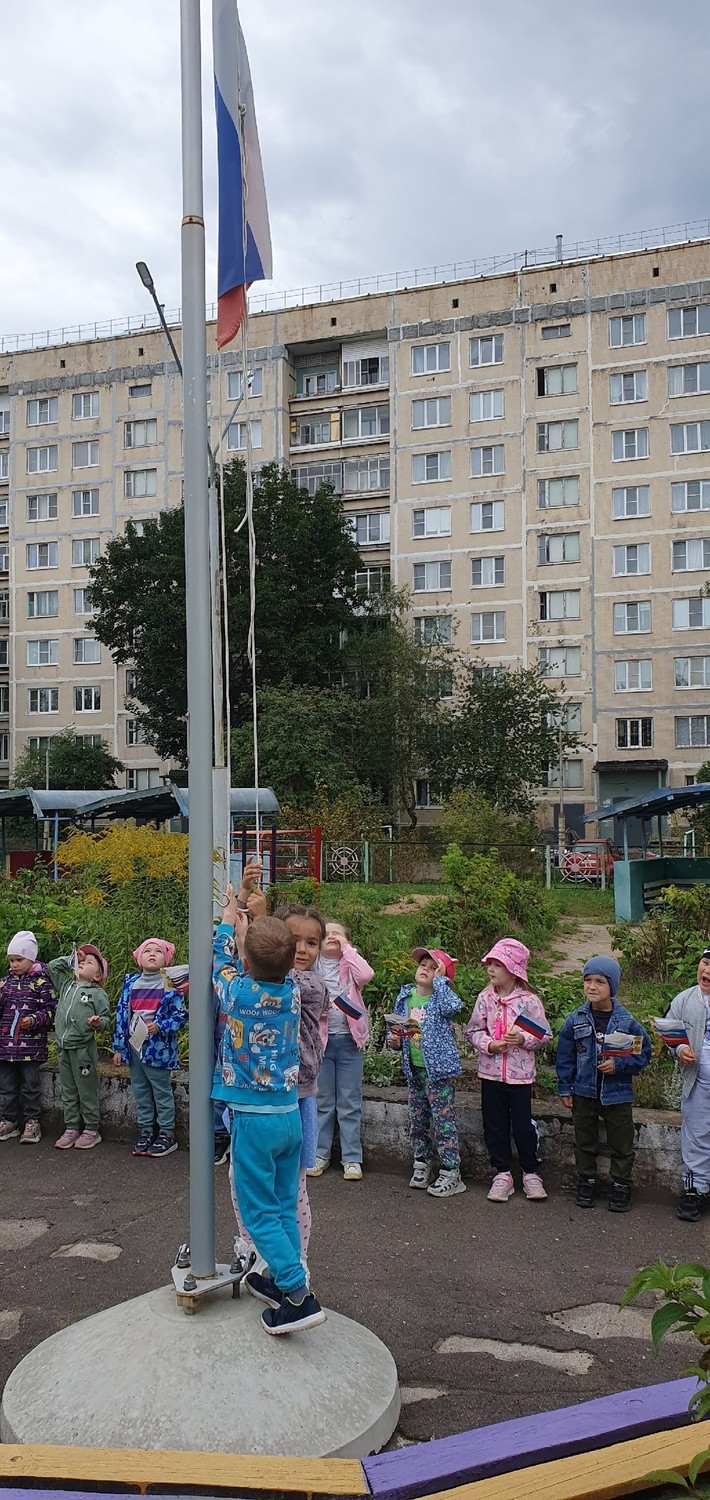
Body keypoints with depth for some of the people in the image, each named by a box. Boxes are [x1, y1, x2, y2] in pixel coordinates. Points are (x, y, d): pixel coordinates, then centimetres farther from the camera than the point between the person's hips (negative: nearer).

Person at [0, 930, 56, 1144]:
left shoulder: (40, 982, -7)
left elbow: (51, 1008, -8)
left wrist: (34, 1020, -23)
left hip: (31, 1044, -5)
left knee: (30, 1085, 5)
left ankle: (32, 1122, 15)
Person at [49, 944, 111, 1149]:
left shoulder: (98, 993, -4)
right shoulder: (67, 985, 13)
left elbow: (106, 1017, -5)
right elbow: (52, 966, 18)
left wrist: (98, 1022, -25)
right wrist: (71, 960, 12)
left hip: (83, 1049, -6)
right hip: (63, 1047, 6)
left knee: (86, 1091, 3)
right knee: (67, 1090, 12)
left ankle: (91, 1130, 13)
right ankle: (71, 1128, 22)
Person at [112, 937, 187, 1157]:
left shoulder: (170, 984, -6)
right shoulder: (131, 983, 7)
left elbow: (181, 1014, -7)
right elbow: (122, 1014, 8)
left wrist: (160, 1026, -21)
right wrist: (118, 1047, 7)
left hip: (158, 1048, -5)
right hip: (134, 1046, 5)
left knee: (162, 1092, 4)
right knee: (140, 1092, 13)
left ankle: (166, 1133, 14)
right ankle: (145, 1131, 25)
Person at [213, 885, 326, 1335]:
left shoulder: (239, 993, -15)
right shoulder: (293, 991, -4)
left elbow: (222, 965, 7)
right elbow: (261, 975, 18)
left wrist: (229, 919, 19)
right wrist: (246, 927, 26)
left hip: (255, 1118, -5)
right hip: (291, 1113, 5)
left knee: (260, 1213, 2)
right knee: (284, 1208, 15)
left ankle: (300, 1297, -4)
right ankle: (280, 1281, 26)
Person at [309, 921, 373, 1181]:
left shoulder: (350, 965, 4)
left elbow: (366, 975, -18)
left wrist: (346, 947, -10)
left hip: (348, 1040, 0)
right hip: (320, 1039, 1)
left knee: (350, 1102, 4)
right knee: (322, 1101, 9)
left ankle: (352, 1158, 10)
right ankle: (319, 1154, 19)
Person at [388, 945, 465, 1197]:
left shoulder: (441, 996, -11)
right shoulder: (405, 995, 4)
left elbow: (452, 1006, -35)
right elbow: (394, 1023, 16)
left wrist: (440, 980, -25)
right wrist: (393, 1038, -5)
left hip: (439, 1069, -6)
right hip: (414, 1069, 6)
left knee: (442, 1120, -2)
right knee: (417, 1120, 16)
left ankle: (450, 1173, 7)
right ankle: (421, 1165, 31)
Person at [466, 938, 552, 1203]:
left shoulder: (529, 1001, -8)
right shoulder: (485, 998, 0)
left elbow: (544, 1035, -2)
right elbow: (473, 1030, 4)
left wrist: (523, 1039, -19)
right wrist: (489, 1045, -13)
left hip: (520, 1074, -3)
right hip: (490, 1072, 3)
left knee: (523, 1125, 3)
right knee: (494, 1125, 9)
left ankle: (530, 1173, 21)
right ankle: (502, 1173, 22)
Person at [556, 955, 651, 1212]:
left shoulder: (627, 1022, -9)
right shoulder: (575, 1019, -5)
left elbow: (643, 1053, -3)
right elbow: (564, 1056, 2)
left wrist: (619, 1065, -18)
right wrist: (565, 1088, 1)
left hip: (617, 1094, -1)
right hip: (584, 1093, 2)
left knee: (621, 1145, 9)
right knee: (585, 1142, 15)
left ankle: (621, 1186, 26)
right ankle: (586, 1181, 32)